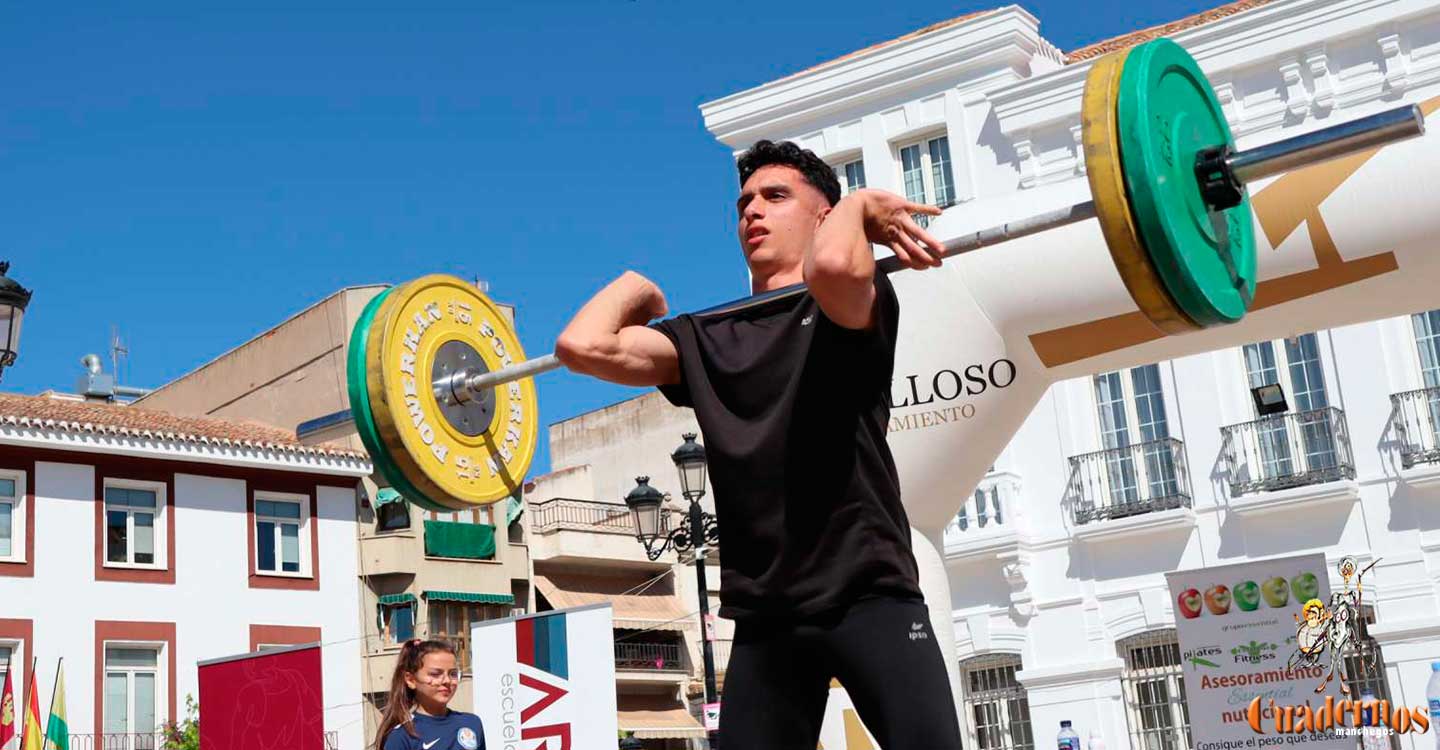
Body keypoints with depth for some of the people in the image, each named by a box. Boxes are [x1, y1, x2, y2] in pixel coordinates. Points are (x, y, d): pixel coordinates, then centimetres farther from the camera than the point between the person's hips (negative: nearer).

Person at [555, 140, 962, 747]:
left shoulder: (858, 304, 2)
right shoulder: (705, 342, 15)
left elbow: (834, 265, -25)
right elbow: (583, 346, 0)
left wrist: (856, 206, -4)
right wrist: (639, 287, 17)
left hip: (868, 593, -4)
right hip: (763, 614, 5)